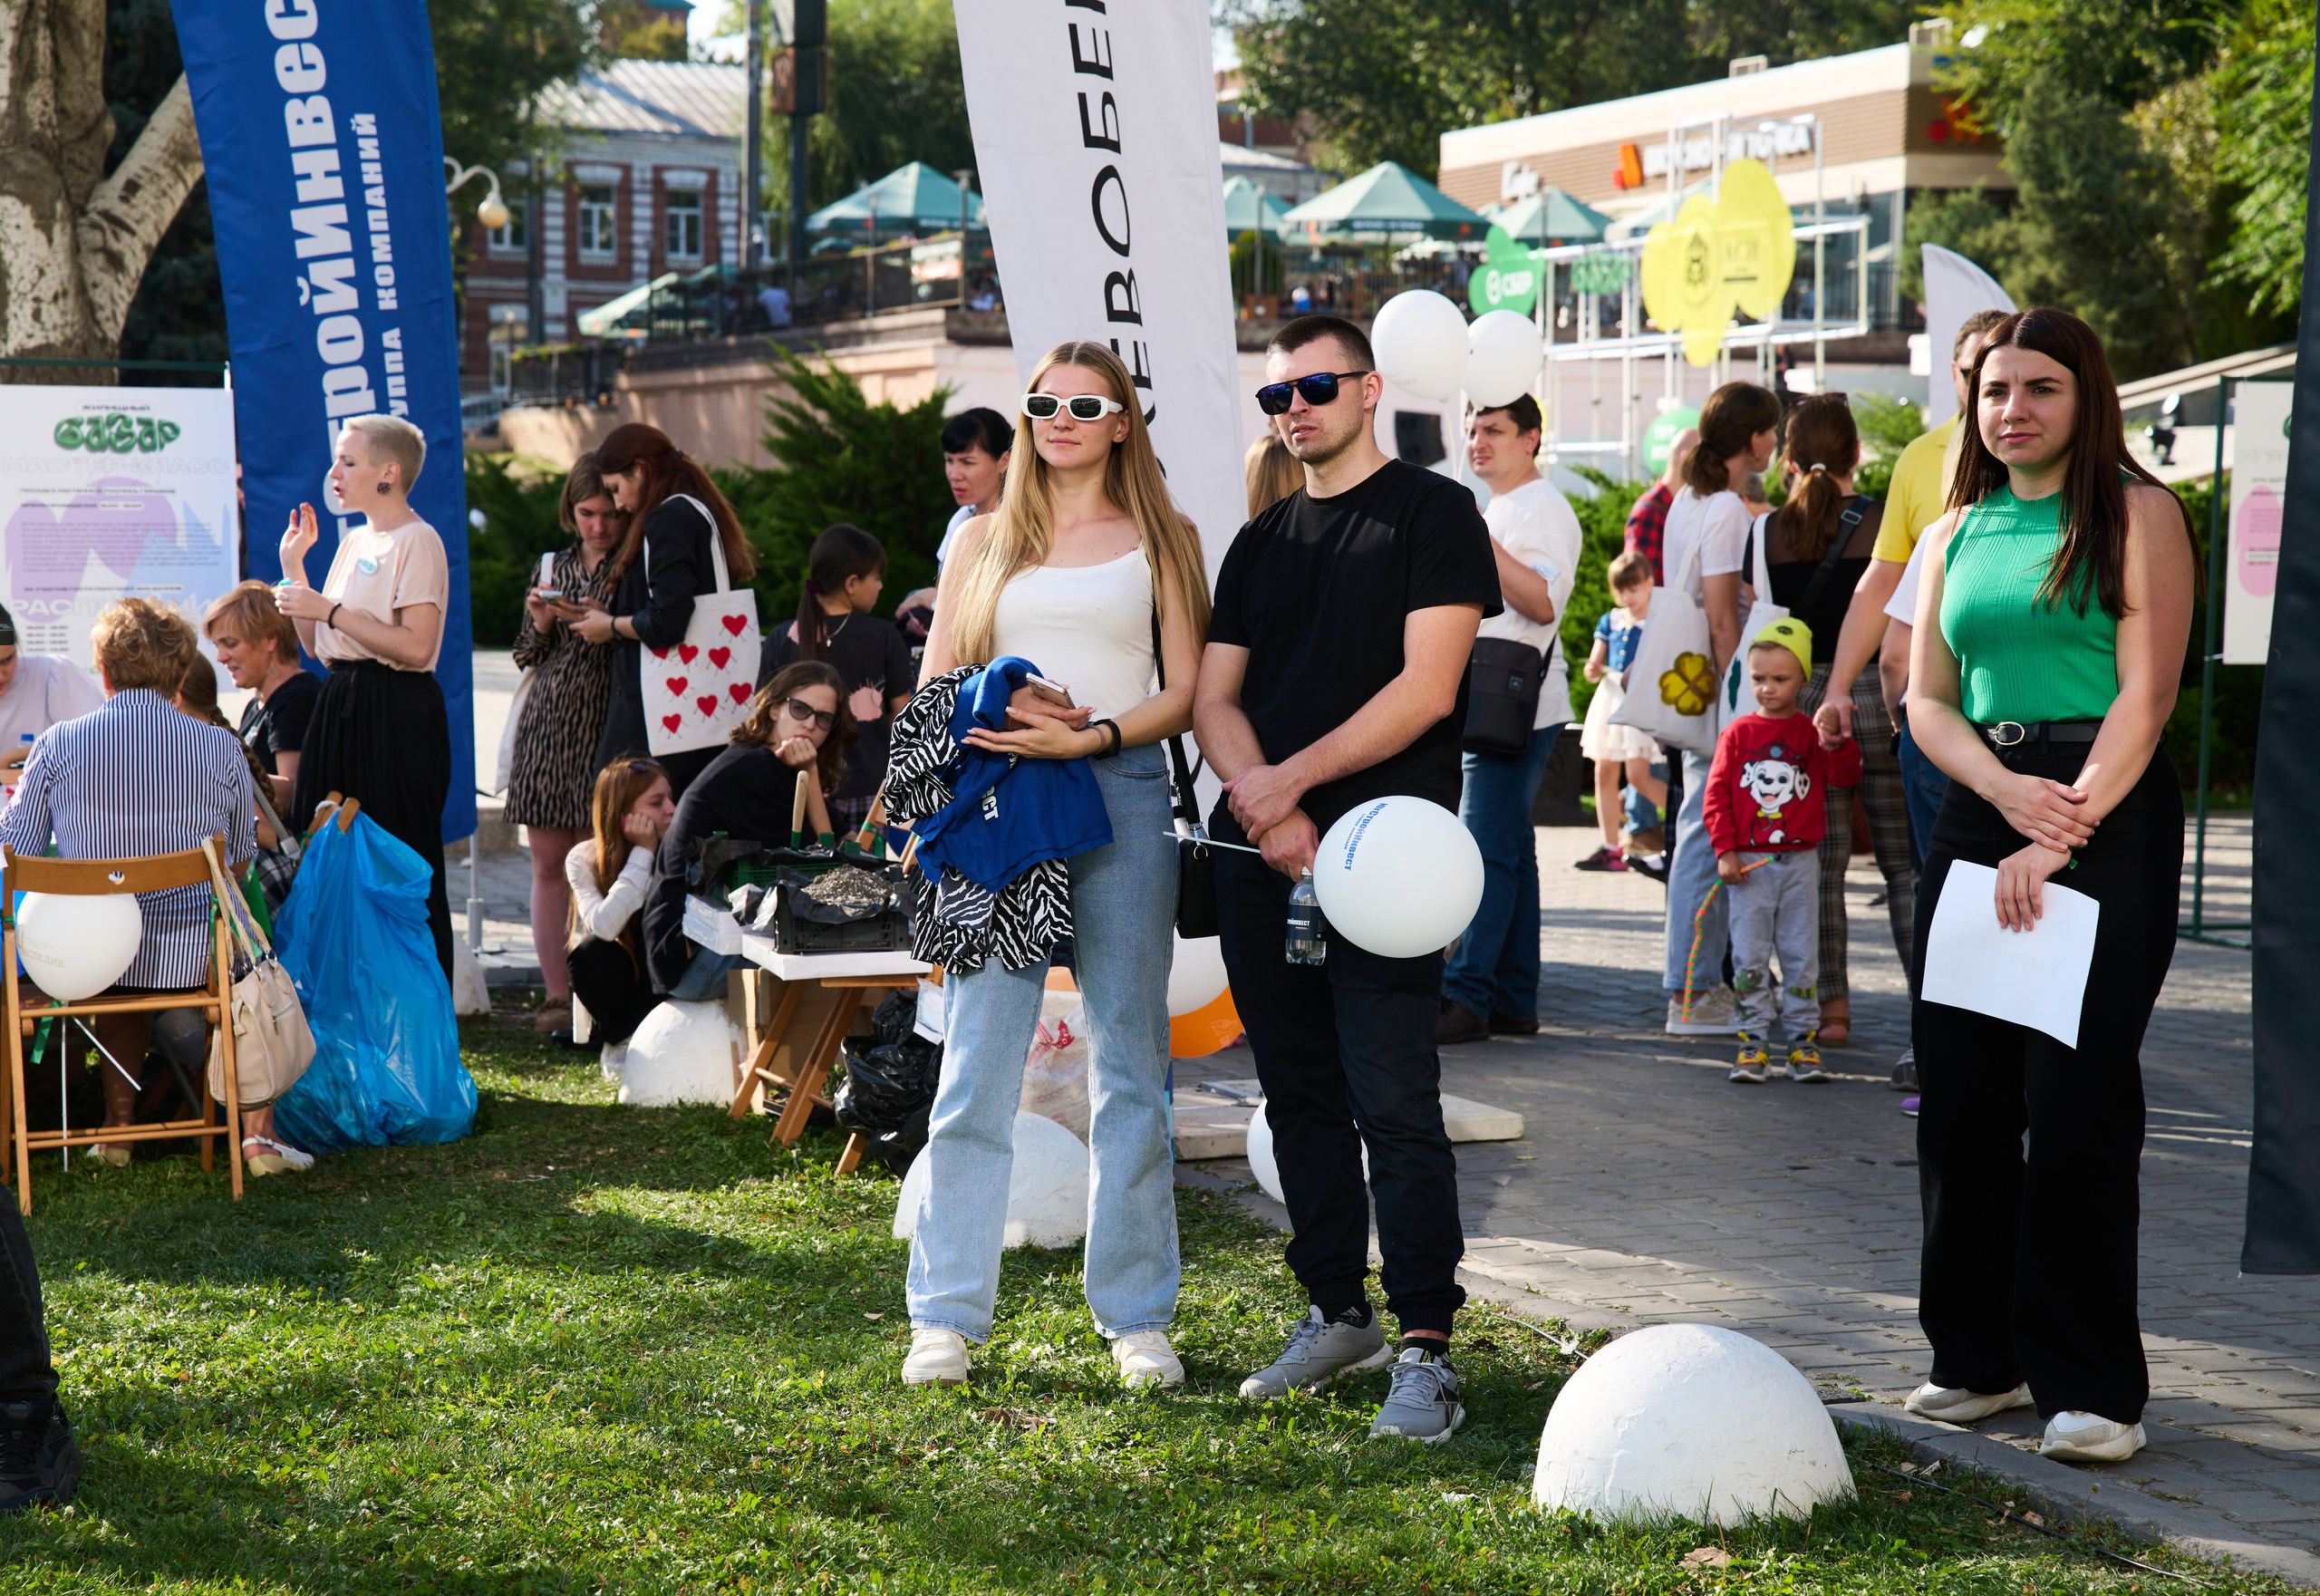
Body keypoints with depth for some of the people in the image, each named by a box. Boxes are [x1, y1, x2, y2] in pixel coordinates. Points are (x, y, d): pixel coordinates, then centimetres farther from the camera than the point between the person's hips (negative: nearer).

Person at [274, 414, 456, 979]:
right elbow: (319, 647, 16)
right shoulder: (355, 542, 17)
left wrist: (331, 611, -16)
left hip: (398, 715, -9)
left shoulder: (416, 541, -9)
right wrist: (293, 566, 12)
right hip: (342, 710, 9)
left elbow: (416, 648, -21)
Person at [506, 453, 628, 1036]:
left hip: (606, 722, -5)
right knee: (548, 863, 4)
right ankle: (557, 994, 11)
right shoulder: (557, 565, 13)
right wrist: (541, 621, -3)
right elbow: (526, 655, 16)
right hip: (548, 723, 5)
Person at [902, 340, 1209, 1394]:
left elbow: (1184, 694, 4)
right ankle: (945, 1317, 3)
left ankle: (1137, 1316, 10)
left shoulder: (1161, 539, 11)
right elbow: (934, 684, 14)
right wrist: (1007, 716, -7)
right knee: (975, 1065, -3)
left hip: (1122, 799, -1)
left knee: (1130, 1070, 2)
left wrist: (1088, 736, -14)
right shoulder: (986, 540, 16)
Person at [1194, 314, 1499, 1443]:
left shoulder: (1435, 513, -1)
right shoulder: (1261, 544, 18)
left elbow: (1427, 687, -11)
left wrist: (1290, 778, -12)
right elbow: (1215, 697, 12)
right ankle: (1337, 1314, 23)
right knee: (1300, 1095, 11)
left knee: (1392, 1102, -10)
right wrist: (1267, 812, -7)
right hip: (1262, 853, 6)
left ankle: (1426, 1349, -7)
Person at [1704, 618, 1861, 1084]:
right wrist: (1725, 851, -5)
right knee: (1749, 956, 0)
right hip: (1748, 862, 0)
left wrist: (1840, 744, -19)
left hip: (1800, 861, 0)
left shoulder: (1813, 733, 5)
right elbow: (1717, 794, 2)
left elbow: (1844, 779, -3)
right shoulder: (1737, 733, 3)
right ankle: (1753, 1041, 6)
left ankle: (1804, 1041, 10)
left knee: (1801, 955, 4)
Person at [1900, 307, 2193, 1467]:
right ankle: (1983, 1357, 17)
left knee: (2078, 1097, -8)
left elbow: (2147, 693, -9)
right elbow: (1927, 700, 11)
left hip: (2110, 814, -5)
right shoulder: (1955, 532, 15)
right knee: (1961, 1090, 4)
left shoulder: (2136, 515, -1)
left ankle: (2093, 1384, 0)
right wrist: (2005, 789, -9)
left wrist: (2060, 835, -17)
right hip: (1979, 809, 5)